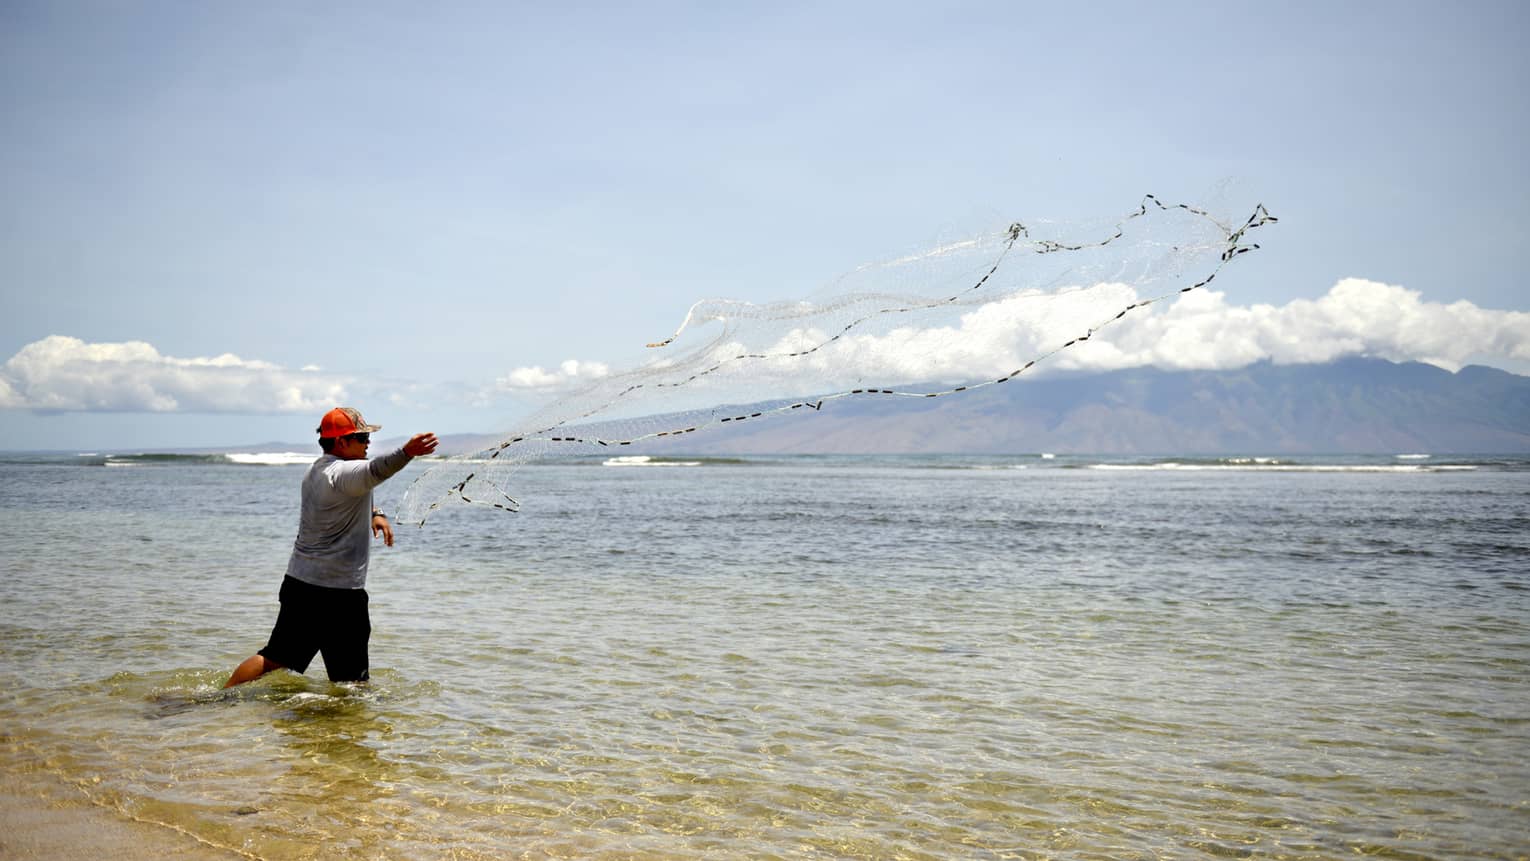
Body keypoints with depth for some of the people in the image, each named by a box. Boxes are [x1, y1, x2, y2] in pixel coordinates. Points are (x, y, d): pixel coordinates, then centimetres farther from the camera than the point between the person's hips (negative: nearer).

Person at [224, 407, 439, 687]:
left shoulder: (315, 471, 13)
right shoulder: (343, 472, -18)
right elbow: (374, 471, -41)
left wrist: (374, 514, 14)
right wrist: (406, 453, -59)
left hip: (299, 581, 9)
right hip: (339, 593, -9)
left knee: (273, 658, 20)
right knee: (350, 681, 0)